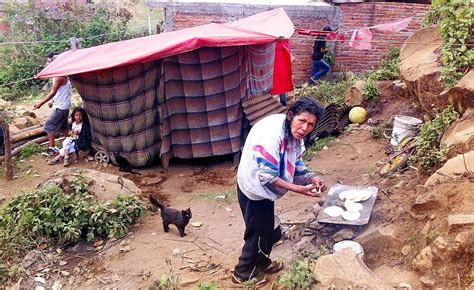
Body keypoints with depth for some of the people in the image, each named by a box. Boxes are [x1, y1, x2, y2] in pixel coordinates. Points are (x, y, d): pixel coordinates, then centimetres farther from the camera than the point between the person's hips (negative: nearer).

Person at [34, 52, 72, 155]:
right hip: (63, 105, 10)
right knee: (63, 126, 18)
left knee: (49, 126, -4)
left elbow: (53, 92, -24)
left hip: (61, 106, -10)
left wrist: (41, 103, -22)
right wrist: (53, 101, 17)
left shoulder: (59, 76, -22)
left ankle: (52, 148, 1)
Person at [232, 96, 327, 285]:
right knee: (258, 232, 8)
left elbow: (296, 165, 4)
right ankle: (243, 274, 30)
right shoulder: (271, 134, -33)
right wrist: (299, 189, -31)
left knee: (268, 229, 24)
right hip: (255, 188, -9)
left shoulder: (294, 134, -5)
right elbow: (267, 177, -31)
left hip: (263, 188, 9)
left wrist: (312, 178, -14)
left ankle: (262, 263, 47)